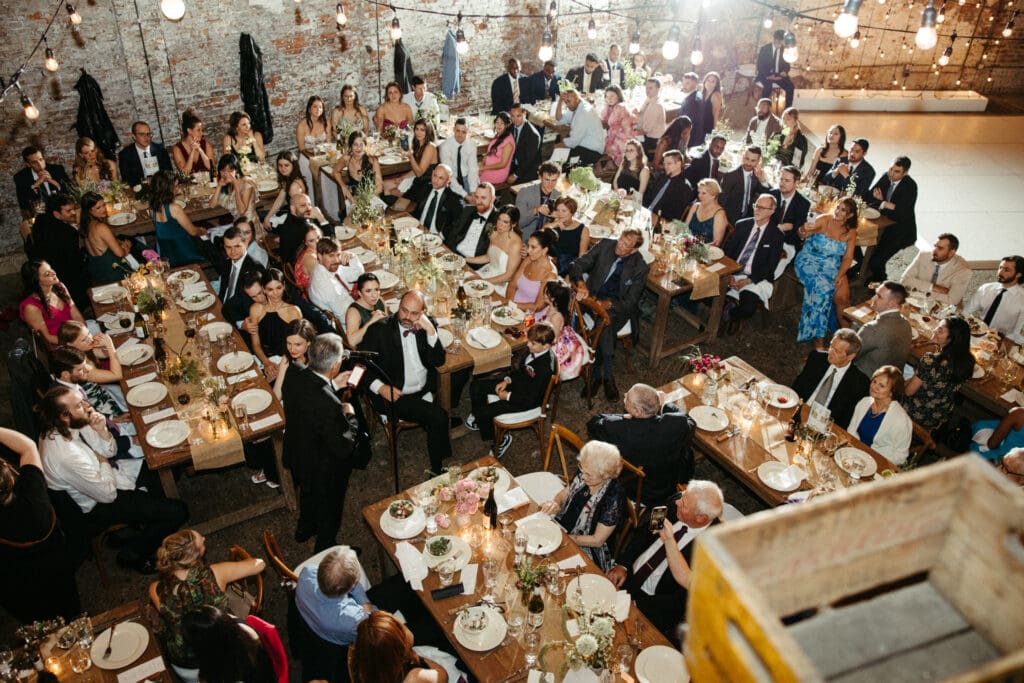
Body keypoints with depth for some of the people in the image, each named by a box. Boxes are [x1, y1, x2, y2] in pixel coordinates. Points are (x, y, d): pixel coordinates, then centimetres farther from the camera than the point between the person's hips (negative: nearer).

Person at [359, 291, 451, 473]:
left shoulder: (427, 326, 3)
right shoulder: (380, 329, -8)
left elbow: (438, 361, -3)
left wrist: (430, 331, -16)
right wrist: (380, 387, -22)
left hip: (424, 393, 5)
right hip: (393, 395, -5)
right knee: (438, 417, -22)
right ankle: (438, 471, -5)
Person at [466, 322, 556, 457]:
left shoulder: (544, 368, -34)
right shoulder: (534, 350, -11)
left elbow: (530, 398, -27)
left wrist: (508, 396, -17)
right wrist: (507, 380, -3)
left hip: (528, 401, -9)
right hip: (517, 382, 9)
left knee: (483, 412, -16)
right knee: (476, 386, 9)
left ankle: (501, 440, 9)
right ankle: (478, 417, 34)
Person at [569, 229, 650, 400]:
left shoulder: (640, 268, -8)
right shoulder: (605, 245, -3)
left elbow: (630, 301, -7)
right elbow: (578, 265, -5)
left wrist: (608, 304, -26)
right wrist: (581, 284, -26)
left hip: (617, 306, -1)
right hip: (594, 297, 1)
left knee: (605, 326, -33)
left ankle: (599, 373, -17)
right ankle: (607, 375, -15)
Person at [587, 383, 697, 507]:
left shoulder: (615, 429, -35)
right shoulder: (677, 425, -34)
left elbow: (592, 423, -8)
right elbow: (690, 423, -5)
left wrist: (625, 417, -2)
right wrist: (666, 403, 8)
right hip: (667, 493, 1)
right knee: (687, 451, 24)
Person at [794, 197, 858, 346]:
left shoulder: (851, 232, 2)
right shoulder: (824, 220, -9)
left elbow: (848, 257, 0)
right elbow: (803, 234, -20)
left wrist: (840, 275, -16)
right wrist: (804, 231, -45)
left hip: (832, 266, 4)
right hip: (810, 261, -4)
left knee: (843, 296, -19)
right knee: (823, 288, -30)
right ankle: (818, 336, -22)